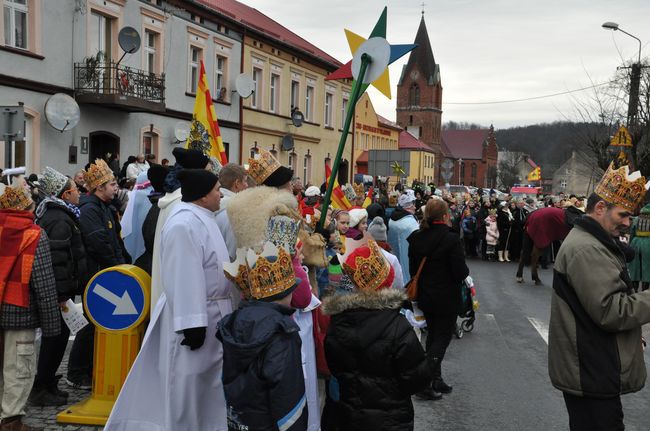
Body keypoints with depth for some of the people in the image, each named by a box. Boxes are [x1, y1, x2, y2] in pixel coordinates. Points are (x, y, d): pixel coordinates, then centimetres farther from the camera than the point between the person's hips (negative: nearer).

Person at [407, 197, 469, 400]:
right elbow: (461, 272, -20)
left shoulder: (415, 239, -1)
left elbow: (412, 269, 5)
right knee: (442, 338, 4)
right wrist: (465, 271, 2)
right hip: (447, 298, -6)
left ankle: (436, 379, 28)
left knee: (433, 336, 20)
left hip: (425, 297, 6)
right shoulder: (451, 239, -20)